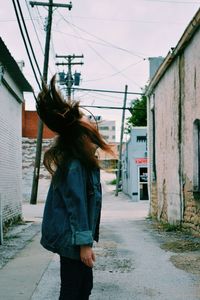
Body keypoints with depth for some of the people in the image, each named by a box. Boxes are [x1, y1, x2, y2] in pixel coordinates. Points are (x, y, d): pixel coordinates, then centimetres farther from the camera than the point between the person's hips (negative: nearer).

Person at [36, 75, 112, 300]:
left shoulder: (82, 159, 11)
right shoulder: (75, 164, -19)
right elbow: (76, 203, -22)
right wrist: (84, 243, -22)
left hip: (75, 235, 10)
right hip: (72, 237, -10)